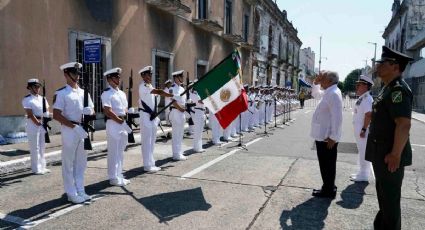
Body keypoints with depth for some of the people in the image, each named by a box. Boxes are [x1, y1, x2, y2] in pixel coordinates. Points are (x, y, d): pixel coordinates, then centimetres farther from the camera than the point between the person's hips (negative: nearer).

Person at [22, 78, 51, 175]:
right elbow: (30, 114, -15)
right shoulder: (27, 100, -8)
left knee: (42, 147, 13)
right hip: (33, 126, -7)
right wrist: (37, 123, -15)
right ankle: (36, 169, 5)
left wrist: (41, 119, -7)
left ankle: (42, 167, 22)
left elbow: (47, 111, 8)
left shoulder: (42, 98, 14)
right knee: (35, 148, -3)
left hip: (43, 125, 7)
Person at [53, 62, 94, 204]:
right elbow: (56, 115, -13)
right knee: (69, 164, 3)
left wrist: (90, 112, -10)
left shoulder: (83, 92, 12)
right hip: (69, 131, -6)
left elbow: (92, 110, 14)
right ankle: (72, 194, 13)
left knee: (81, 163, 13)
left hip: (83, 130, 7)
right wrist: (73, 126, -20)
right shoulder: (61, 93, -8)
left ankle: (80, 191, 24)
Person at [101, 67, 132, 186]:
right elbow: (108, 111, -18)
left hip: (124, 124, 8)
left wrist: (124, 118, 1)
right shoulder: (106, 93, -10)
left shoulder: (122, 93, 16)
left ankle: (119, 176, 23)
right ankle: (114, 178, 6)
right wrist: (119, 120, -12)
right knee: (114, 152, -3)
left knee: (121, 151, 13)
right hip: (113, 124, -8)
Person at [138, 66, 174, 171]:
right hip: (146, 116, -9)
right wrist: (171, 95, -25)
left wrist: (155, 115, 13)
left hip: (153, 116, 9)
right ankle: (147, 165, 3)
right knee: (147, 141, -4)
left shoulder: (150, 86, 15)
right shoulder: (143, 86, -13)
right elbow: (158, 91, -24)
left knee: (152, 140, 12)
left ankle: (151, 163, 20)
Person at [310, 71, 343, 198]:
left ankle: (328, 191, 15)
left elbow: (337, 117, -25)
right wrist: (316, 82, 14)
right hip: (323, 135, 10)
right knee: (325, 164, 18)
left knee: (327, 164, 2)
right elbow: (316, 94, 32)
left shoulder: (334, 94, -19)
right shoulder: (328, 92, 11)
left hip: (327, 137, -10)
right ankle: (328, 188, 30)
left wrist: (333, 137, -24)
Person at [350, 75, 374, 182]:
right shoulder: (361, 98, 12)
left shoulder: (367, 99, -19)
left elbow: (368, 115, -26)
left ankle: (363, 175, 9)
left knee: (364, 152, -1)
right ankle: (362, 172, 29)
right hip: (359, 129, 10)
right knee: (361, 152, 18)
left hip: (363, 129, -10)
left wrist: (363, 129, -25)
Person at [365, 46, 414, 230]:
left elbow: (404, 125, -26)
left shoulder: (398, 89, -19)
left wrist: (395, 154, -25)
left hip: (390, 155, -10)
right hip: (382, 152, 10)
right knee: (384, 194, 23)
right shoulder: (388, 88, 13)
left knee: (390, 198, 3)